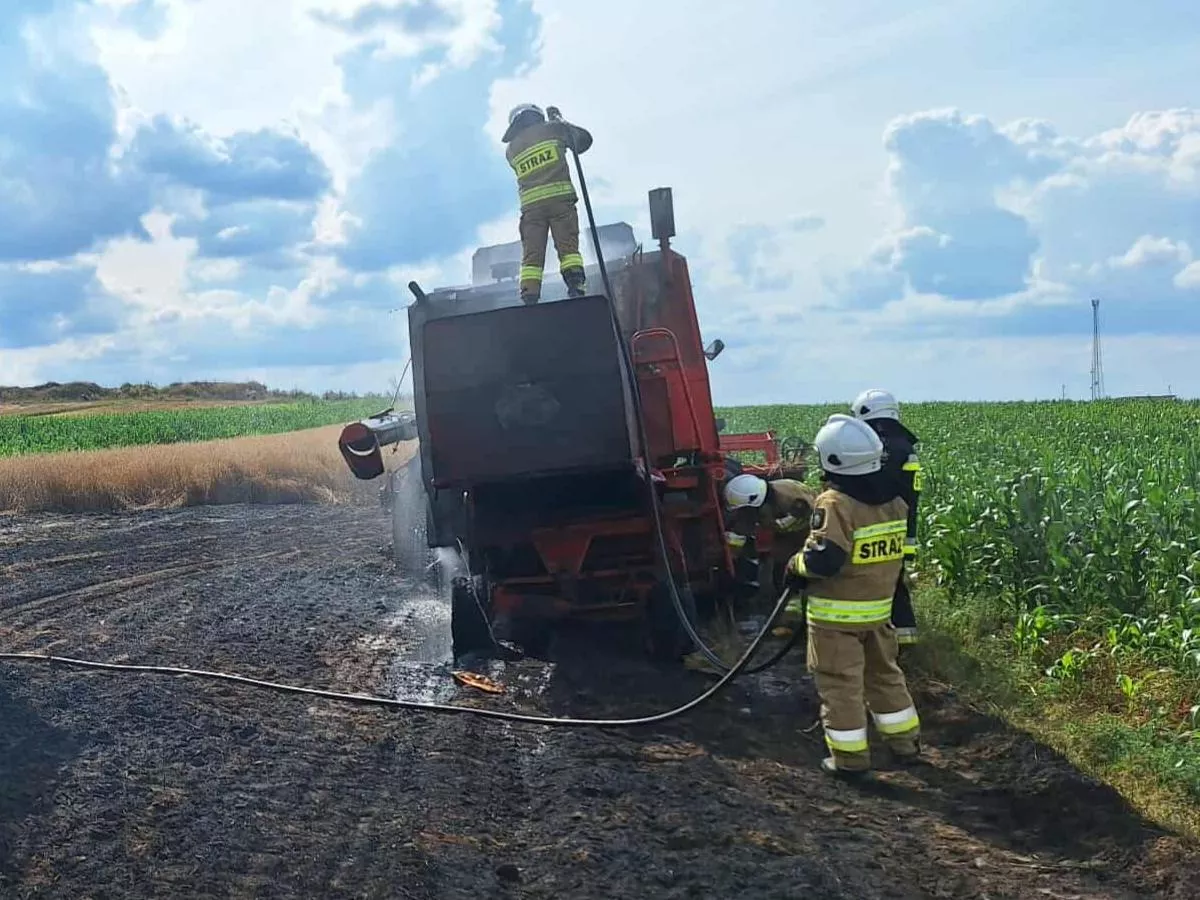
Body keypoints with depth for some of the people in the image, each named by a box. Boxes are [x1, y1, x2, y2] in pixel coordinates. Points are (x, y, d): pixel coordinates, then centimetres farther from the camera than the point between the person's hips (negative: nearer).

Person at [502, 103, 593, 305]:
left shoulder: (511, 149, 19)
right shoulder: (552, 129, 11)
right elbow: (584, 139, 19)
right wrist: (560, 122, 33)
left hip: (530, 204, 2)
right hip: (560, 198, -2)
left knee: (531, 256, 0)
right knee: (568, 248, -6)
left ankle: (529, 300, -9)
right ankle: (576, 289, -20)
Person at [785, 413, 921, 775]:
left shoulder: (835, 503, -24)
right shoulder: (893, 499, 1)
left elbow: (821, 560, -28)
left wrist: (795, 566, -9)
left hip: (836, 613, -7)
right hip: (878, 607, 7)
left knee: (840, 684, 4)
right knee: (884, 673, 22)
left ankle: (850, 756, 10)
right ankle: (905, 741, 31)